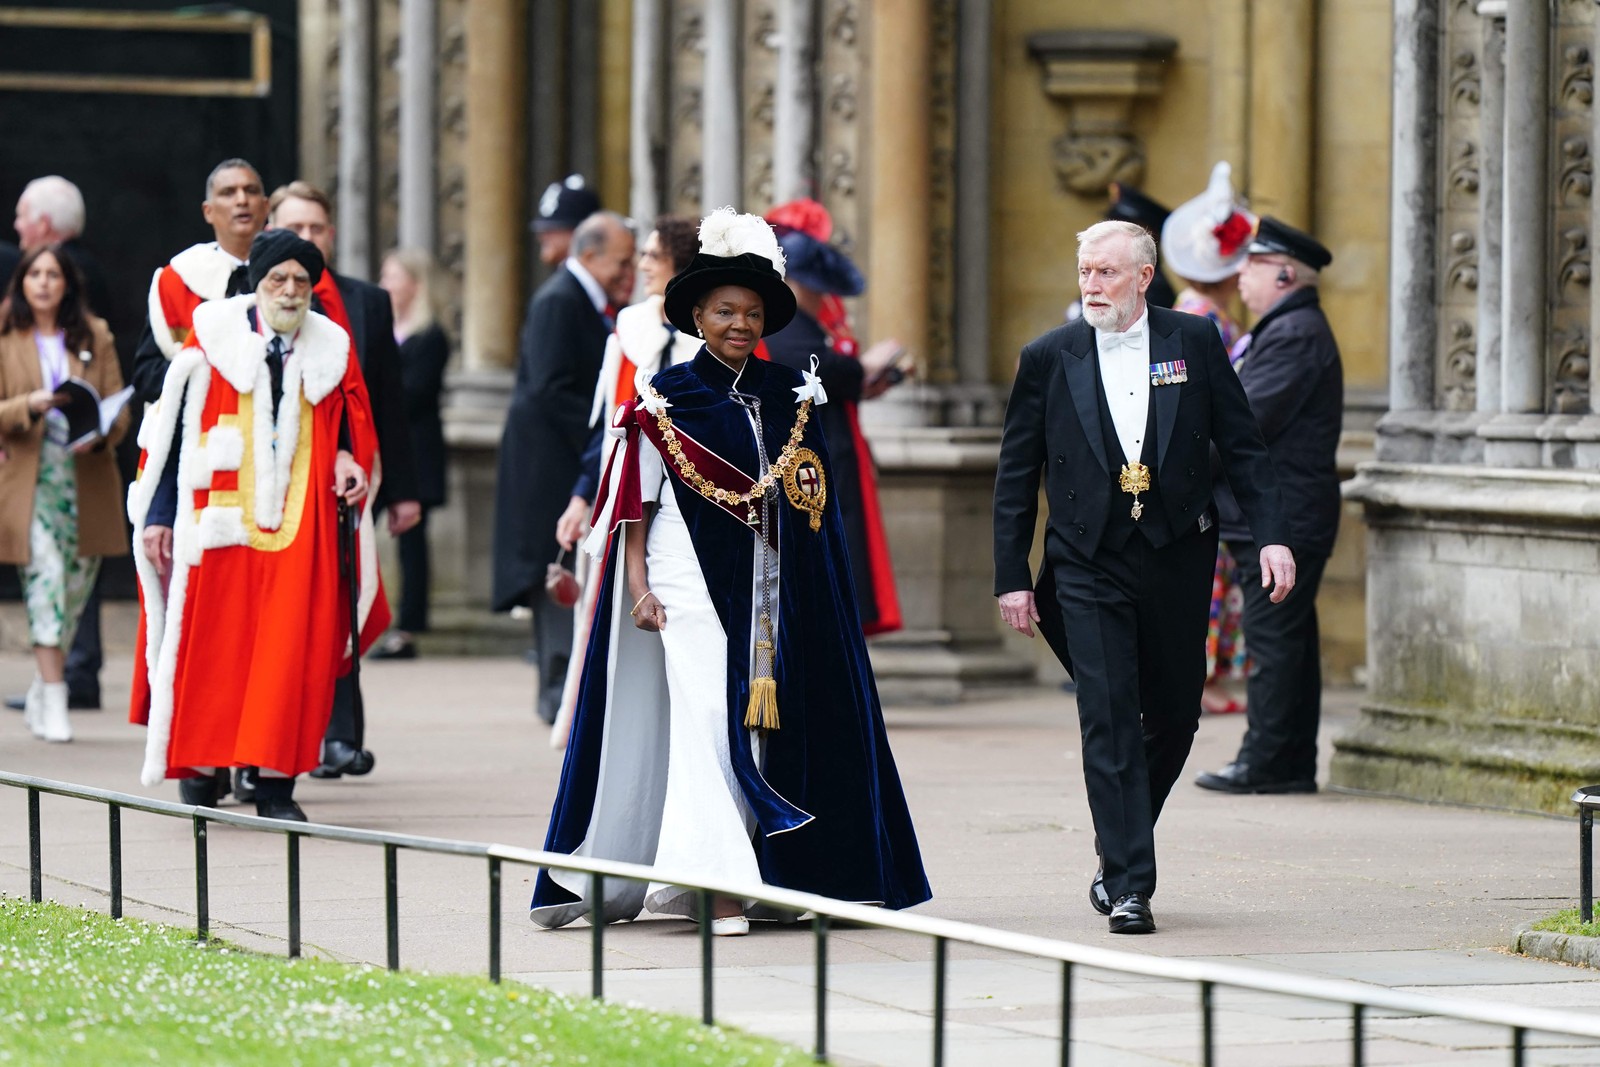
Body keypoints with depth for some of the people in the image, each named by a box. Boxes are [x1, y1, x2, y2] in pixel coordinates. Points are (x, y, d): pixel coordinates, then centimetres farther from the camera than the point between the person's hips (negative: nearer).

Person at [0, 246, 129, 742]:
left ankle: (42, 691, 25)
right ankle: (54, 702, -14)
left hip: (87, 477, 3)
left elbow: (119, 408, 6)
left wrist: (99, 436, -14)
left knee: (77, 587, 6)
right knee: (45, 576, -15)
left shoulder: (95, 337, 9)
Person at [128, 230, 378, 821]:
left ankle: (276, 783, -1)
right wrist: (158, 515, 0)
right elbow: (171, 427, 3)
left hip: (300, 522, 2)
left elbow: (348, 423, 20)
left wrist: (348, 460, -4)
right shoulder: (213, 336, 1)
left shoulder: (331, 348, 9)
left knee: (293, 650, -5)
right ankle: (199, 768, 12)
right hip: (219, 517, -2)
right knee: (210, 644, -2)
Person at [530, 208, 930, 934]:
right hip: (691, 578, -4)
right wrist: (638, 586, -7)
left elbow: (814, 501, 13)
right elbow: (637, 500, 0)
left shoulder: (789, 396, 10)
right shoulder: (668, 398, 0)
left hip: (769, 587, 4)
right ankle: (719, 889, -16)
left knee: (762, 719, 2)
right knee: (706, 718, -12)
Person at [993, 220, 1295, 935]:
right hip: (1090, 565, -2)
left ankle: (1118, 853, 32)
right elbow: (1016, 477, 6)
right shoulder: (1049, 358, 2)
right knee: (1109, 722, -9)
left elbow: (1242, 446, 6)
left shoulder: (1194, 343, 3)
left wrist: (1272, 535, -4)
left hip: (1177, 559, 2)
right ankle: (1129, 886, -9)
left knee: (1174, 717, 9)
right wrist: (1011, 577, 1)